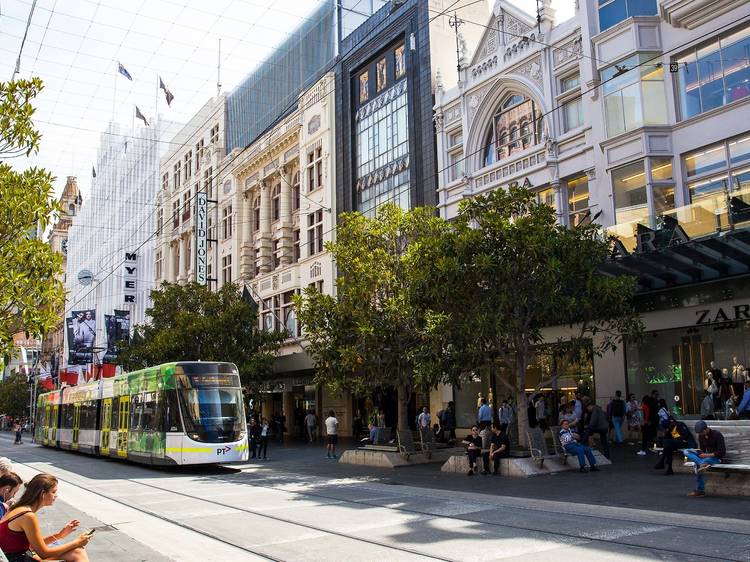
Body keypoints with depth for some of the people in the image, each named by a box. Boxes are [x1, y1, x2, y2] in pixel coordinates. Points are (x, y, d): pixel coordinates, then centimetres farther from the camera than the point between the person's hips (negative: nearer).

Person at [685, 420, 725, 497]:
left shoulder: (717, 435, -14)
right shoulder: (701, 436, 6)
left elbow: (722, 452, -19)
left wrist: (707, 455, -27)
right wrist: (701, 453, -12)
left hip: (716, 457, -7)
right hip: (706, 456, 7)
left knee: (697, 464, -35)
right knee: (687, 452, -15)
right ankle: (702, 464, -34)